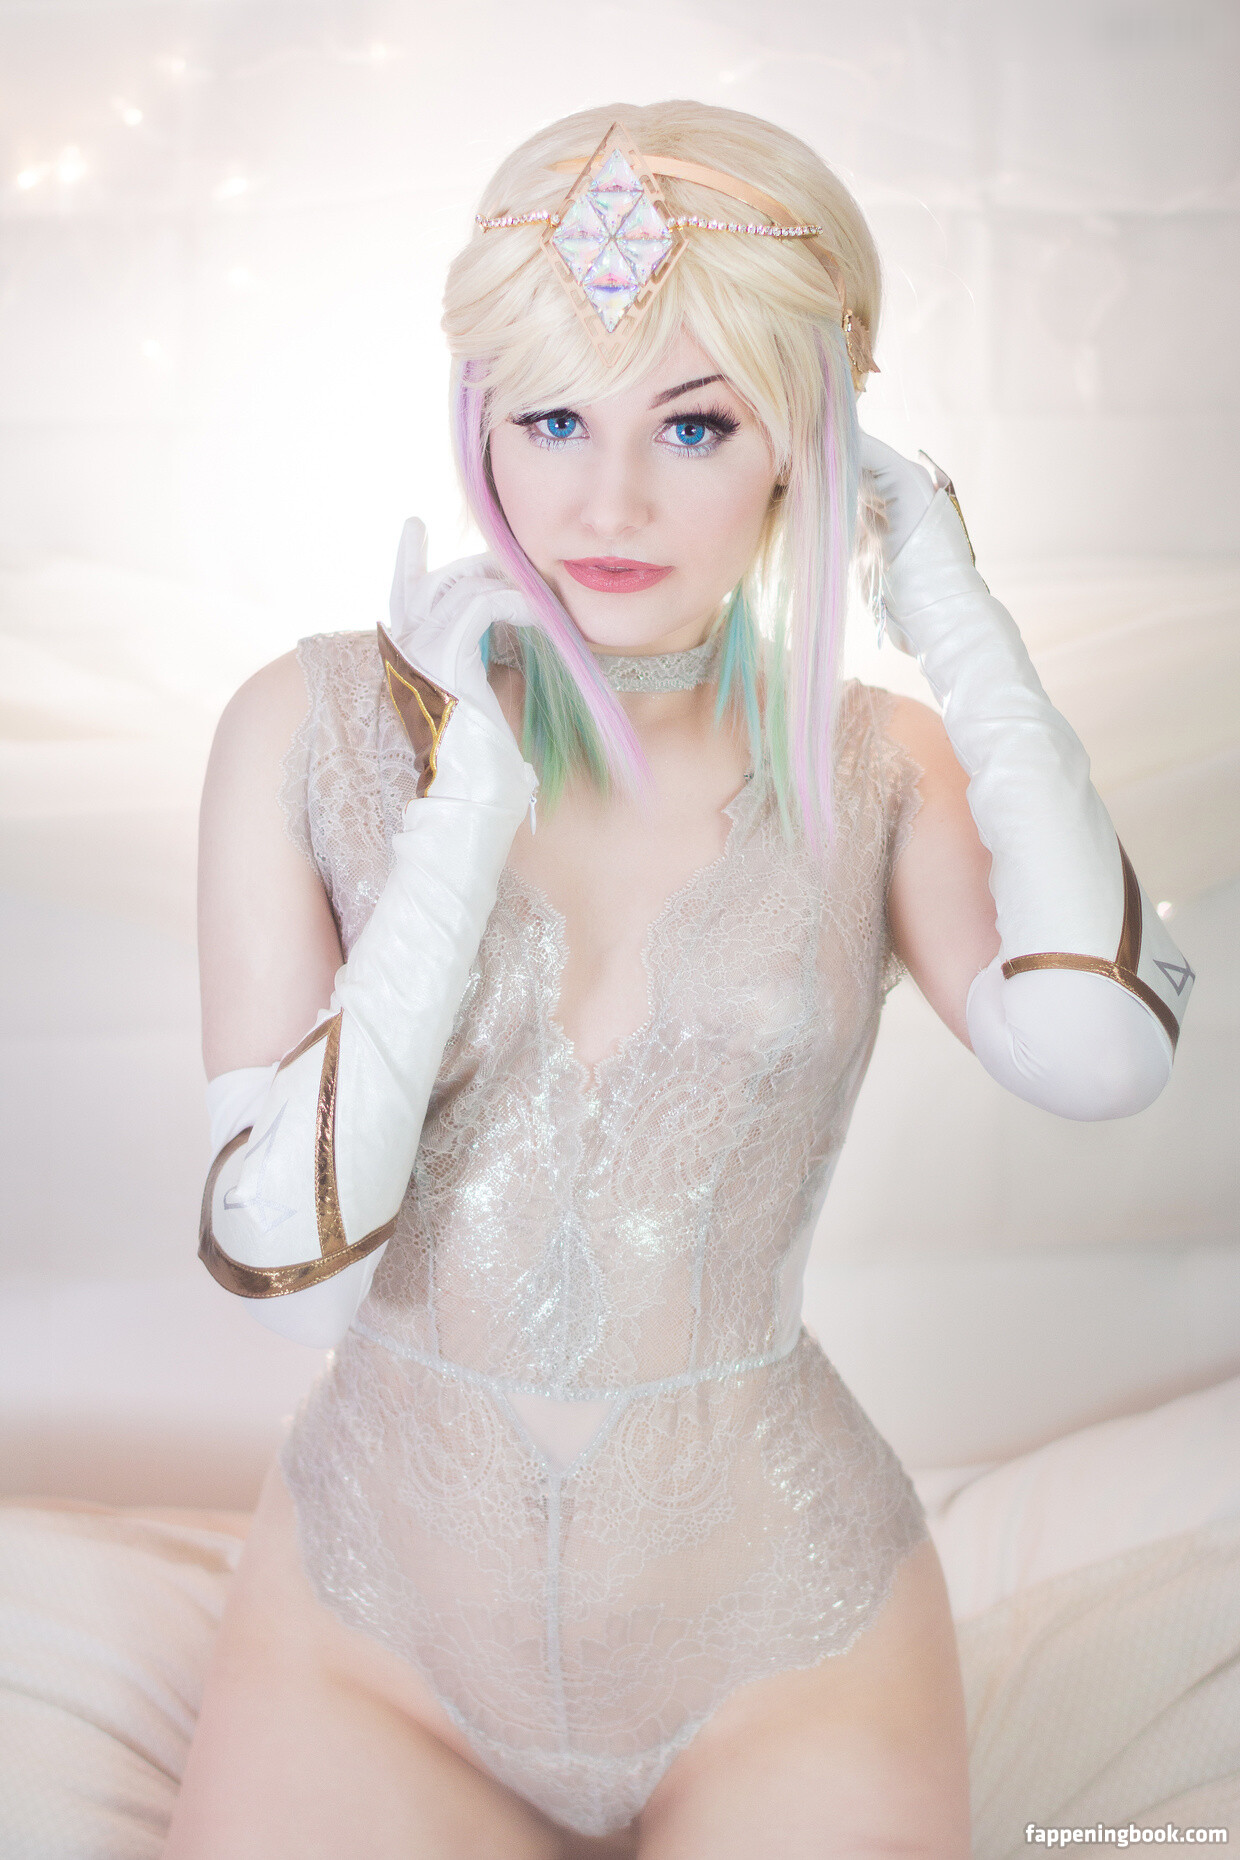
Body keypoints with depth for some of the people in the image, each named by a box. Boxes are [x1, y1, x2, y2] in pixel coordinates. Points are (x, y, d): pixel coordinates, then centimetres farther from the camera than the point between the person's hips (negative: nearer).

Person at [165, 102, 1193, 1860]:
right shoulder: (319, 725, -8)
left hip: (776, 1652, 1)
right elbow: (288, 1270, -16)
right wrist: (473, 794, -22)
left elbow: (1097, 1052, -27)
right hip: (373, 1629, 0)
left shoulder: (875, 772, -5)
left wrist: (949, 609, -16)